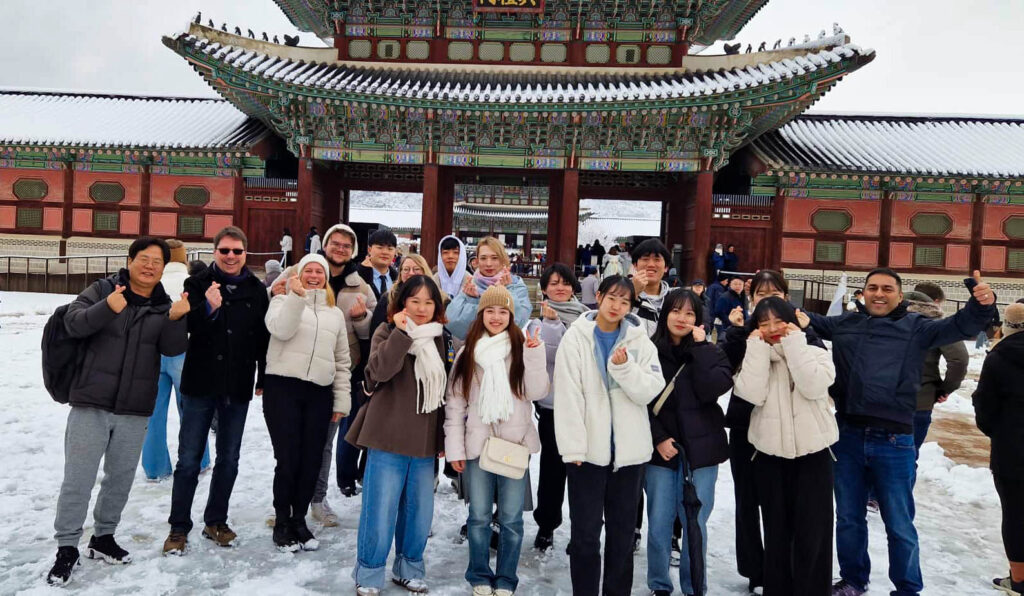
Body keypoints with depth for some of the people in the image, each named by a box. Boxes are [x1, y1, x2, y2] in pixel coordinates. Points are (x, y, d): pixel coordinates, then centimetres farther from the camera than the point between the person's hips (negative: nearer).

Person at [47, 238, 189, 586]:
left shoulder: (165, 306, 5)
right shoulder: (102, 290, -1)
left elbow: (173, 349, -7)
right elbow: (73, 324, -13)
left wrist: (176, 319, -26)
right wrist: (107, 308, -32)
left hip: (135, 410, 3)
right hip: (91, 403, -3)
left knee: (121, 478, 13)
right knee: (78, 479, 1)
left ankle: (103, 537, 31)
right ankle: (67, 548, 15)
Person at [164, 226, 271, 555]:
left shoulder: (257, 290, 4)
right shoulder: (198, 284, -2)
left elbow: (264, 337, 8)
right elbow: (183, 326, -11)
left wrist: (263, 380, 6)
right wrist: (208, 308, -28)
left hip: (238, 387, 3)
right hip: (200, 383, -2)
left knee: (229, 460, 12)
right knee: (189, 460, 4)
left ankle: (216, 521, 27)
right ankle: (179, 527, 18)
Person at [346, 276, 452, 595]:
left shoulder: (441, 339, 10)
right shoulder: (388, 332, -3)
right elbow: (380, 370, -23)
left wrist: (444, 436, 14)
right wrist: (402, 332, -25)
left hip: (425, 440, 4)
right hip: (389, 437, -4)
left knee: (420, 509, 11)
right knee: (381, 508, 0)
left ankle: (409, 569, 29)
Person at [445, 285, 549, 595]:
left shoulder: (521, 349, 1)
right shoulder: (467, 352, 4)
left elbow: (536, 392, -8)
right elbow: (455, 402, 4)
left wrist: (534, 354, -19)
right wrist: (454, 448, 0)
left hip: (515, 444, -1)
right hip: (477, 444, 1)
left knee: (511, 518, 7)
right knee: (479, 516, 10)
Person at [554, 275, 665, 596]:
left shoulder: (640, 340, 3)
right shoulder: (576, 337, -4)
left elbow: (651, 390, -5)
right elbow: (568, 395, -9)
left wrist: (624, 367, -21)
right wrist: (572, 447, -13)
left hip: (629, 449, 3)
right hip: (588, 448, -2)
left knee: (623, 530, 14)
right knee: (585, 531, 4)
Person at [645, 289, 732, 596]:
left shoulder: (710, 352, 5)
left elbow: (712, 389, -14)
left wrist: (700, 346, -11)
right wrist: (658, 438, -9)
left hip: (700, 449, 1)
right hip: (660, 449, 0)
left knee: (696, 523, 5)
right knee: (658, 522, 3)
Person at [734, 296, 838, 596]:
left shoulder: (816, 353, 0)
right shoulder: (754, 357, 3)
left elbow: (813, 387, -20)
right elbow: (752, 393, -15)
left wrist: (794, 343, -15)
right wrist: (758, 347, -12)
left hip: (813, 455, -1)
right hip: (770, 456, 2)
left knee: (811, 533, 4)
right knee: (776, 532, 12)